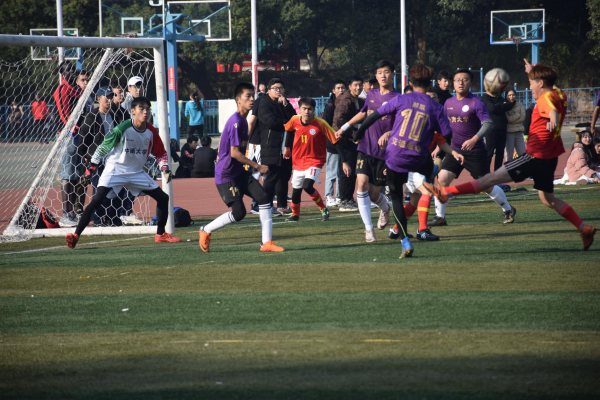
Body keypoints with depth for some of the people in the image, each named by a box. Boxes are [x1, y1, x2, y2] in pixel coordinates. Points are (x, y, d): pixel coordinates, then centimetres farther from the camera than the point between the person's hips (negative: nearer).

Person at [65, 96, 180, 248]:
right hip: (115, 169, -6)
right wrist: (92, 166, -6)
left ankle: (161, 234, 22)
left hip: (137, 172, 6)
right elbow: (104, 146, -9)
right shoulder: (123, 129, -18)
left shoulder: (151, 132, -3)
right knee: (97, 200, -23)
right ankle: (76, 235, -24)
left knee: (163, 198, 6)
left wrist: (165, 169, -5)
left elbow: (161, 153, 11)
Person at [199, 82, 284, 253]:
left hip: (239, 172, 9)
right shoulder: (236, 122, -19)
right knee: (239, 212, -12)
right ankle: (205, 231, 10)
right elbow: (234, 153, -22)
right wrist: (257, 166, -17)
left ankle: (267, 242, -4)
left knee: (263, 197, -5)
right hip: (226, 175, -9)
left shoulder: (243, 121, 11)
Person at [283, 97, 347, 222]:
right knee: (296, 189, 11)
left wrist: (344, 162, -16)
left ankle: (323, 209, -2)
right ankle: (295, 215, 35)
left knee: (308, 186, -24)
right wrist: (287, 147, 23)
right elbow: (289, 130, 16)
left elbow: (336, 141, -15)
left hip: (315, 160, -4)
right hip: (298, 160, 4)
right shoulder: (295, 121, -10)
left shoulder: (321, 124, -20)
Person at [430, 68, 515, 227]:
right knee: (442, 179, -11)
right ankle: (440, 217, -3)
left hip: (475, 151, -5)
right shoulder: (448, 103, 7)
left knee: (486, 185, 2)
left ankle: (508, 210, 24)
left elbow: (487, 124, -20)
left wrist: (474, 139, -33)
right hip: (455, 149, 5)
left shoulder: (476, 103, -11)